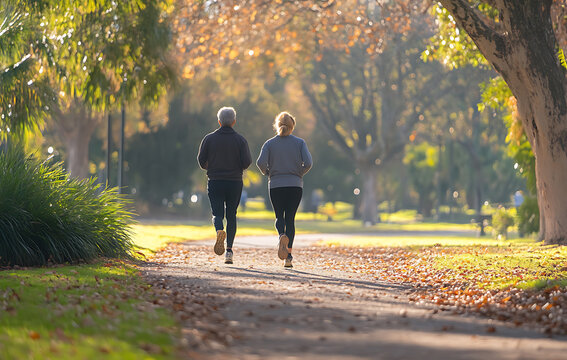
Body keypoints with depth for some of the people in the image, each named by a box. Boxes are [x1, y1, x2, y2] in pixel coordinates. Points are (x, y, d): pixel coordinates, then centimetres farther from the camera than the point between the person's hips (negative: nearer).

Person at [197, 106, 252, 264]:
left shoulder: (209, 138, 1)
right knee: (231, 215, 10)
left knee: (217, 214, 2)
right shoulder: (240, 139, -1)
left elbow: (201, 159, -3)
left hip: (215, 182, 0)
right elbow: (247, 161, -8)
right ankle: (229, 249, 4)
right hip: (235, 182, 0)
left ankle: (219, 231, -32)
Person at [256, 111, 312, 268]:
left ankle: (282, 236, -24)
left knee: (279, 217, 11)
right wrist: (299, 174, 6)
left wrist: (267, 173, 7)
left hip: (275, 185, 0)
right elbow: (308, 163, -11)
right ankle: (288, 256, 0)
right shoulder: (299, 142, 1)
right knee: (290, 218, 7)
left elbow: (261, 163, -12)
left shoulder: (269, 143, 1)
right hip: (295, 185, 0)